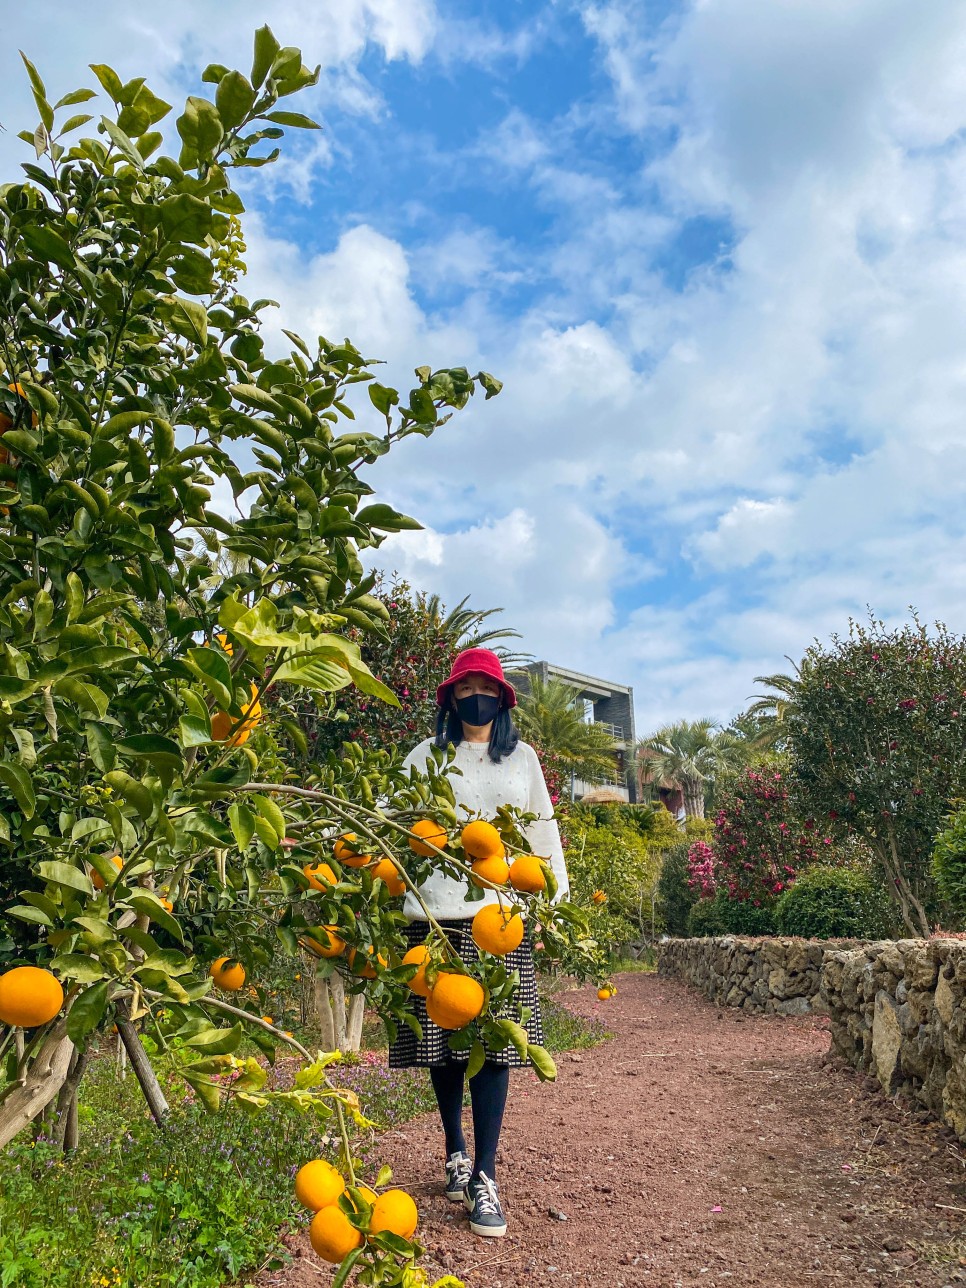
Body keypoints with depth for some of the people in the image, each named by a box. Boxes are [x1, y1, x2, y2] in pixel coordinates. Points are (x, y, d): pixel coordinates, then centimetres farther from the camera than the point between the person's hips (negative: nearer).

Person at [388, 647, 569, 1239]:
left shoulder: (522, 757, 14)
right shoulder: (427, 755, 10)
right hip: (436, 913, 0)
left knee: (494, 1040, -4)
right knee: (442, 1038, 5)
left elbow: (543, 829, 17)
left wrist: (557, 894, 14)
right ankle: (456, 1150, 27)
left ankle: (485, 1176, 6)